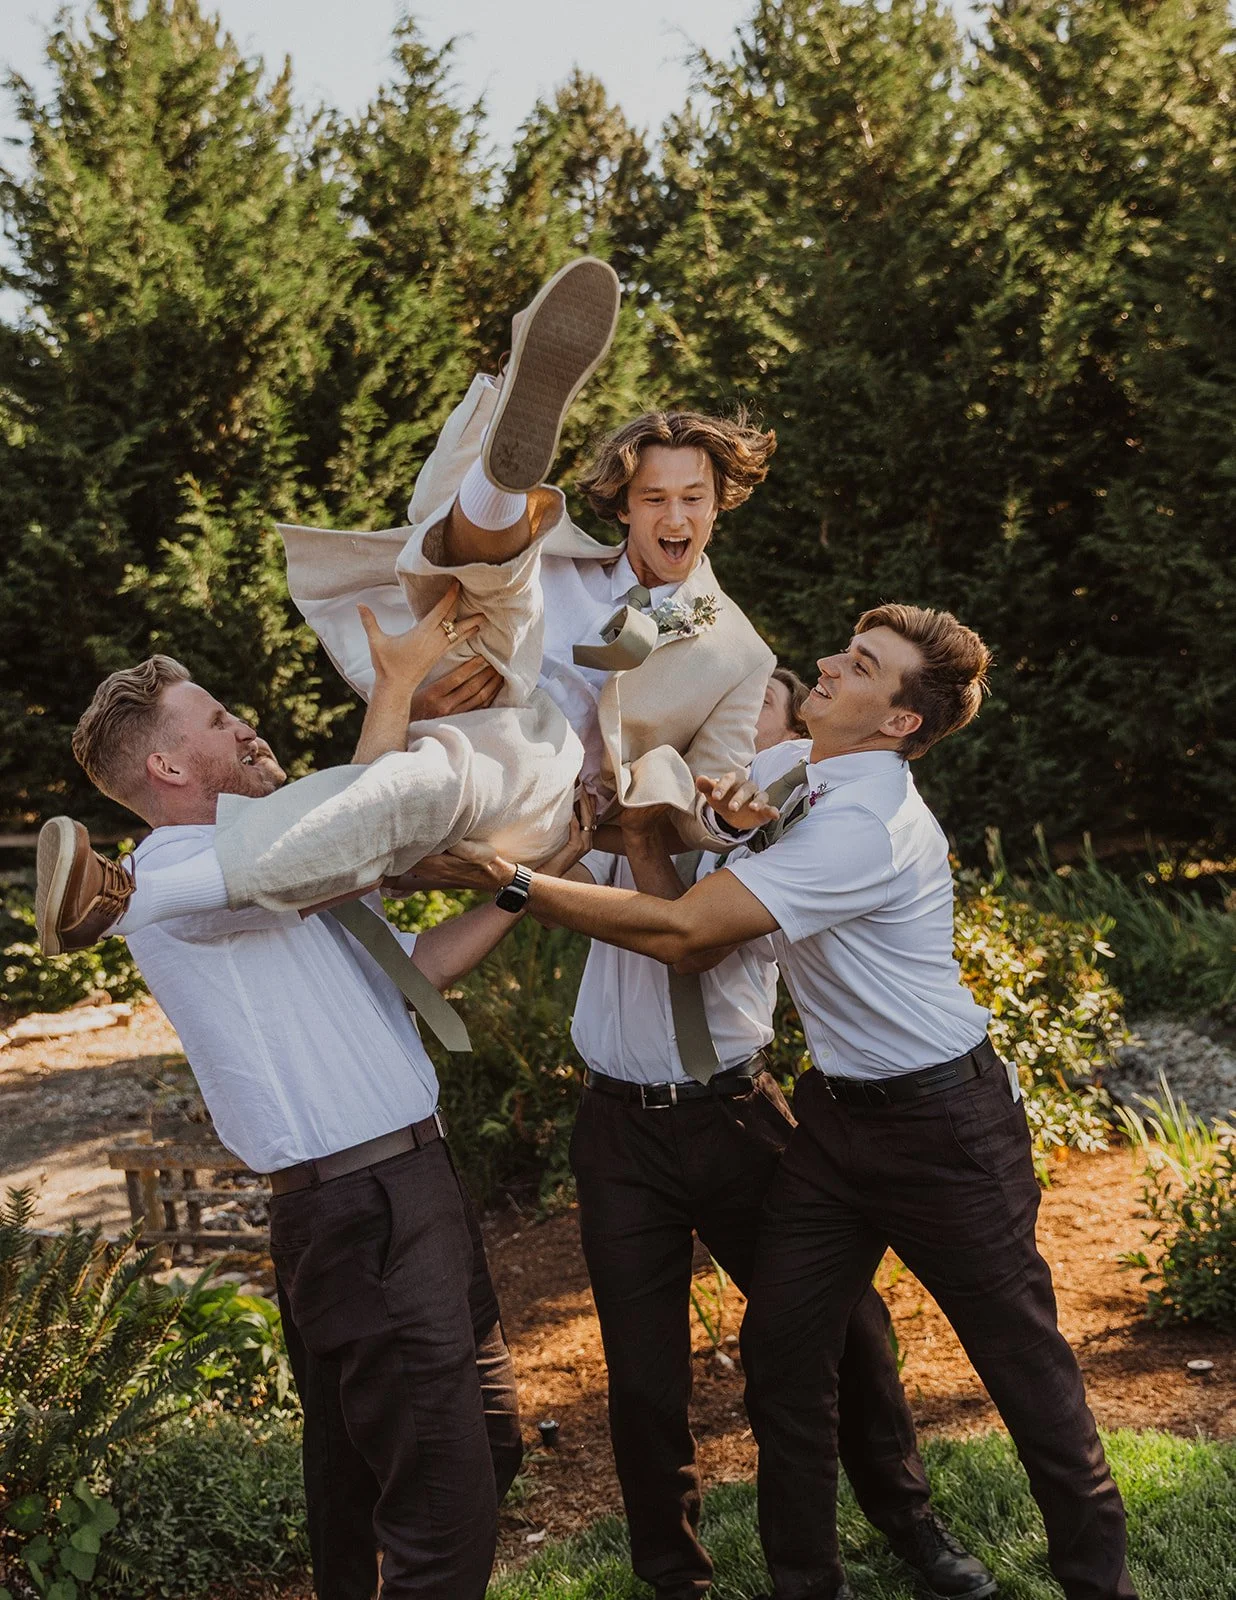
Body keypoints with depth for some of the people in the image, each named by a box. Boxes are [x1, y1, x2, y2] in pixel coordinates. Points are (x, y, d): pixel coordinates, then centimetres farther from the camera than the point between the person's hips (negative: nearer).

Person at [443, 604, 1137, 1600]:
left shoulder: (866, 828, -27)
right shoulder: (790, 765, 1)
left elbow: (682, 933, -30)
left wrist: (514, 880, -25)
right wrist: (729, 814, -12)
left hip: (942, 1117, -8)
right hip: (838, 1107, 8)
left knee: (1022, 1355, 5)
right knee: (783, 1348, 6)